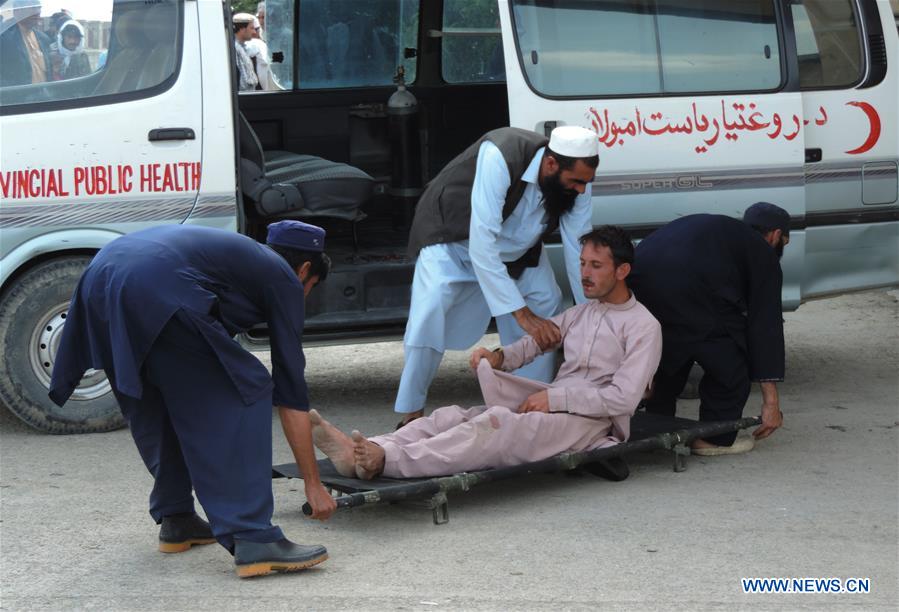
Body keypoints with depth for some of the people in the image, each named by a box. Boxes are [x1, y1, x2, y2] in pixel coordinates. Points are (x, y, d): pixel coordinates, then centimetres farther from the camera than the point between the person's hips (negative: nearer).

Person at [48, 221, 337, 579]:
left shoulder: (238, 253, 37)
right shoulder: (283, 278, 17)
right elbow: (291, 393, 15)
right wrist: (313, 483, 21)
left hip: (99, 279, 8)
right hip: (160, 293, -8)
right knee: (245, 392, 1)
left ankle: (174, 518, 33)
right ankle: (253, 540, -5)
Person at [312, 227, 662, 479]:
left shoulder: (643, 326, 1)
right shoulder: (580, 313, 26)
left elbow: (624, 398, -10)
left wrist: (554, 398, -14)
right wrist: (500, 357, -4)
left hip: (590, 421, -7)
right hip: (551, 408, 8)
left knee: (498, 424, -34)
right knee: (453, 417, -18)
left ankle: (384, 461, -54)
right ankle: (363, 451, -41)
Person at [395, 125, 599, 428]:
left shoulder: (575, 181, -25)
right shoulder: (500, 157, -43)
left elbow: (578, 250, -16)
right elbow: (481, 246, -44)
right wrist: (522, 314, -46)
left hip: (516, 244, 6)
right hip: (454, 233, -6)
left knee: (547, 303, -6)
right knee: (430, 307, -24)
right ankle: (412, 412, -13)